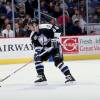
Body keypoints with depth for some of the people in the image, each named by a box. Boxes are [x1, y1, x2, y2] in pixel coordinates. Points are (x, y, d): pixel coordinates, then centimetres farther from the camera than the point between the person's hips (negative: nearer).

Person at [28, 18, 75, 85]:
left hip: (55, 46, -7)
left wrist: (55, 39, -23)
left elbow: (57, 30, -19)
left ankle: (69, 76, -12)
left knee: (58, 61, -20)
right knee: (37, 58, -6)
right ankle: (42, 77, -1)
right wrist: (36, 52, -14)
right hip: (46, 49, 7)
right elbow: (37, 45, 2)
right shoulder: (33, 35, -1)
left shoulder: (45, 27, -23)